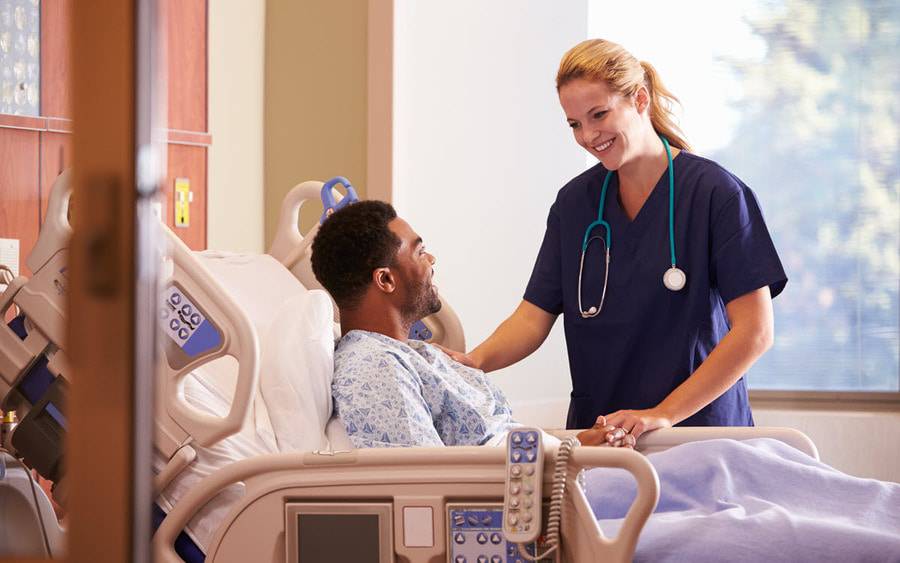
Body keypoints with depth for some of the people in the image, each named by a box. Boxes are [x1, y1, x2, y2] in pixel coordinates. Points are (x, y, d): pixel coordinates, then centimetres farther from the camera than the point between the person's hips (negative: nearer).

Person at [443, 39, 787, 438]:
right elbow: (533, 317, 8)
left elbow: (755, 331, -10)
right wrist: (477, 360, -14)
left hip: (699, 429, -4)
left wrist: (665, 413, -17)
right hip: (594, 431, 4)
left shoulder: (716, 193, -5)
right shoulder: (574, 202, 11)